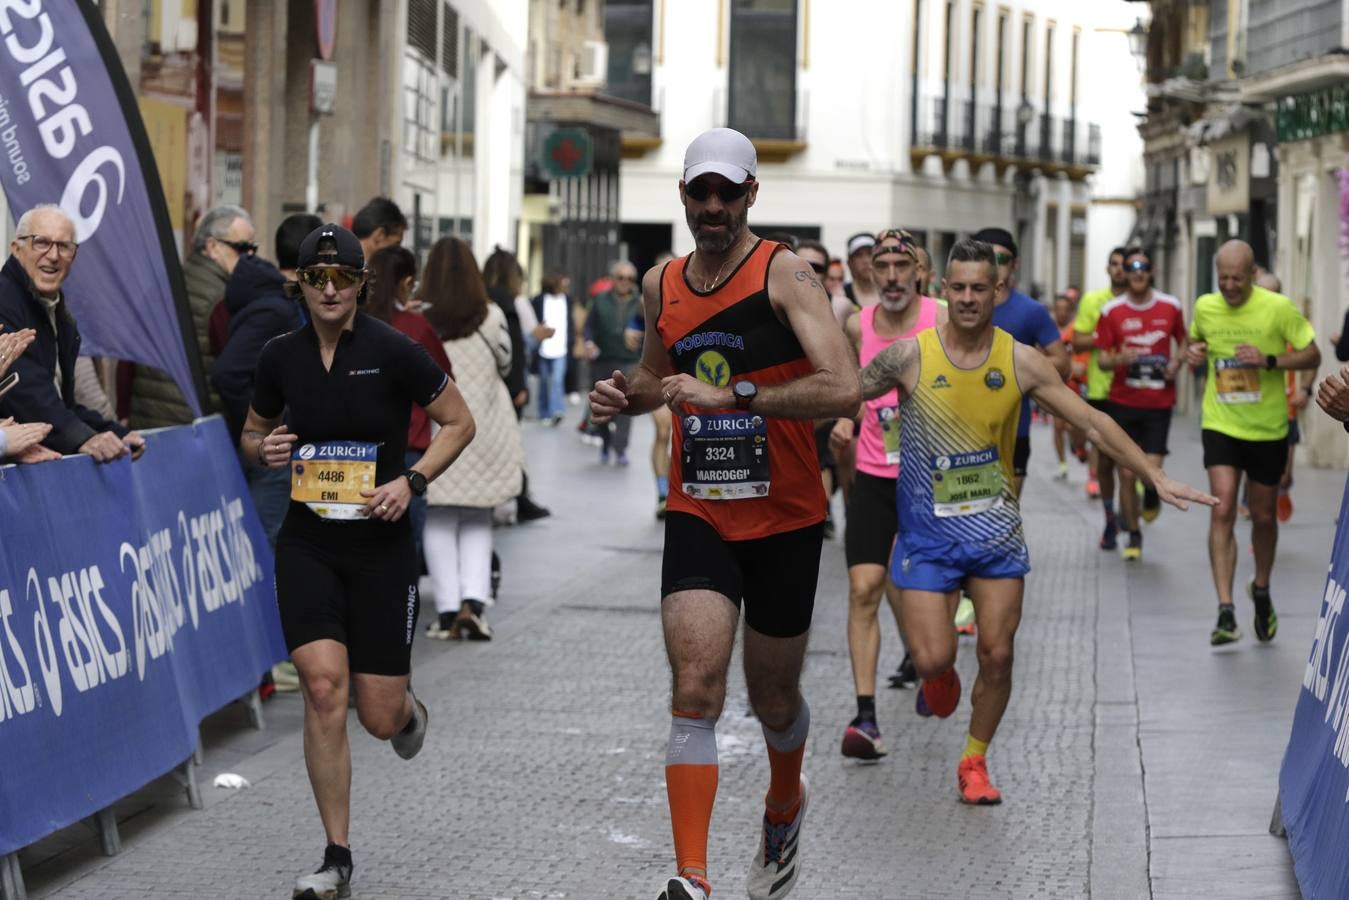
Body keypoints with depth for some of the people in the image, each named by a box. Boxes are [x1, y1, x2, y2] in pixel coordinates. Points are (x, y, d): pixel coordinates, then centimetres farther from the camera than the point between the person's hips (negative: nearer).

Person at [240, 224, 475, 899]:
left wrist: (412, 482, -14)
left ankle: (409, 710, 41)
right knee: (323, 687, -16)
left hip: (380, 546, -2)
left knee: (379, 718, -1)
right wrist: (265, 449, -7)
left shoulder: (392, 351, -9)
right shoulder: (280, 357, 1)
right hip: (307, 545, 2)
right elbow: (252, 433, 17)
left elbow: (459, 422, -1)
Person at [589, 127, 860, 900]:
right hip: (699, 516, 3)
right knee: (696, 690, -14)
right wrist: (625, 395, 3)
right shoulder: (662, 286, 5)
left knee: (773, 696, 14)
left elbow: (843, 390, -24)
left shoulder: (786, 275, -12)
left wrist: (729, 395, -29)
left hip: (786, 520, -3)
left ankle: (785, 809, 47)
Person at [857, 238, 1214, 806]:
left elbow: (1092, 422, -1)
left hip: (996, 529, 2)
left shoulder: (1021, 362, -6)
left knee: (997, 655, -1)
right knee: (933, 659, -9)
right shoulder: (910, 355, -11)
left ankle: (974, 761, 20)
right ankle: (939, 675, 29)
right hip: (928, 530, -2)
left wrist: (1156, 478, -5)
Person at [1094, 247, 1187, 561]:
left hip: (1160, 402, 0)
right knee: (1126, 472, 2)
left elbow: (1183, 341, 18)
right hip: (1123, 402, 0)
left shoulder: (1171, 307, 2)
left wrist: (1177, 363, -3)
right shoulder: (1111, 311, -2)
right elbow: (1102, 359, 1)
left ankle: (1151, 498, 26)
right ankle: (1134, 535, 19)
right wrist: (1118, 359, -21)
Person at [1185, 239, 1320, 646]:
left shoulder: (1278, 307, -12)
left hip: (1268, 429, -1)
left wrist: (1270, 360, -23)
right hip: (1221, 425, 1)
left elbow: (1312, 356, -7)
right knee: (1222, 511, -14)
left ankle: (1261, 591, 40)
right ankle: (1225, 612, -16)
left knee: (1264, 517, 12)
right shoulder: (1205, 307, -2)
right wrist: (1193, 352, -4)